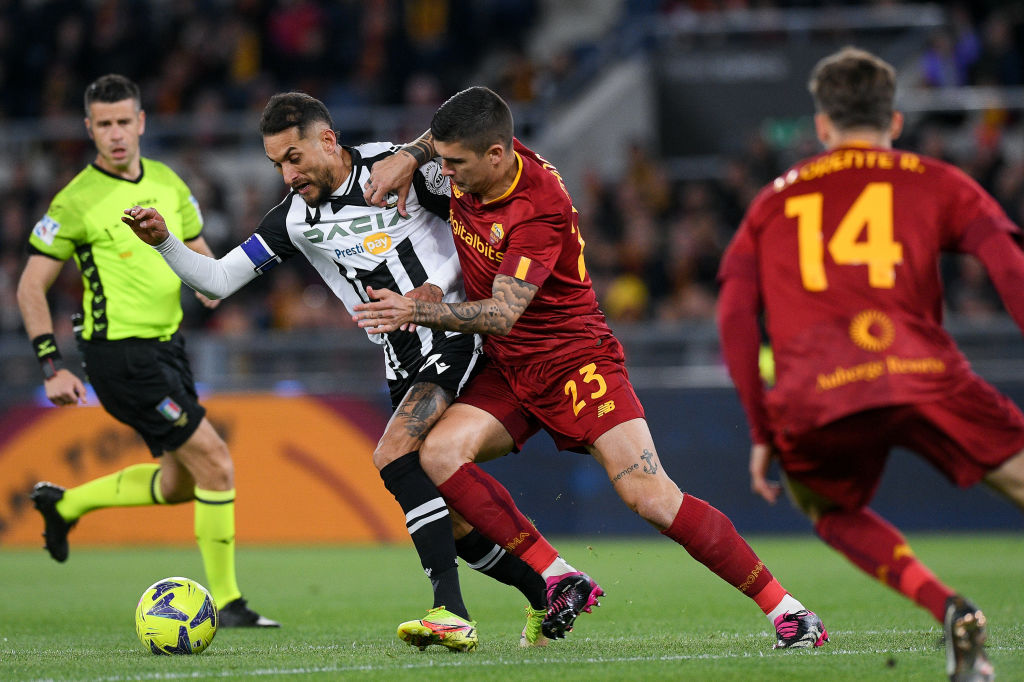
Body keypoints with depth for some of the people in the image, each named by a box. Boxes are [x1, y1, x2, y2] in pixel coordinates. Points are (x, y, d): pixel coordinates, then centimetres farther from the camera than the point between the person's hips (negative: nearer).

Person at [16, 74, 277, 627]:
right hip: (122, 354, -8)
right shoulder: (77, 201, -11)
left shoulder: (167, 182, 7)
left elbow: (201, 259, 18)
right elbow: (31, 286, -6)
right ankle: (226, 602, -2)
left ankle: (63, 503, 35)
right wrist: (52, 368, -12)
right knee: (216, 466, -13)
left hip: (167, 347, 8)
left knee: (180, 482, 17)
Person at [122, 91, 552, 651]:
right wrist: (163, 241, -10)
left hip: (456, 329, -7)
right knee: (453, 525, 5)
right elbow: (217, 280, 6)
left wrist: (441, 285, -15)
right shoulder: (296, 216, 8)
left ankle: (451, 613, -33)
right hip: (403, 363, 7)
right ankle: (544, 597, 25)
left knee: (393, 456, -27)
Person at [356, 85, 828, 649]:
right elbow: (441, 134, 22)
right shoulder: (469, 165, -3)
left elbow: (503, 313, -29)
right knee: (438, 453, -20)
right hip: (506, 370, 7)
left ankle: (785, 609, -8)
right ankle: (559, 580, -13)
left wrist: (415, 312, -30)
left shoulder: (541, 210, -25)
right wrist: (409, 156, 1)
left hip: (573, 359, -7)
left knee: (649, 495, -18)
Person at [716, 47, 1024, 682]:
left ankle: (946, 607, 2)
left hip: (812, 400, 2)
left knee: (833, 511, 28)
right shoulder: (937, 183, 21)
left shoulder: (773, 202, 27)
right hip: (922, 375, -2)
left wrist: (762, 433, 20)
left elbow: (734, 316, 17)